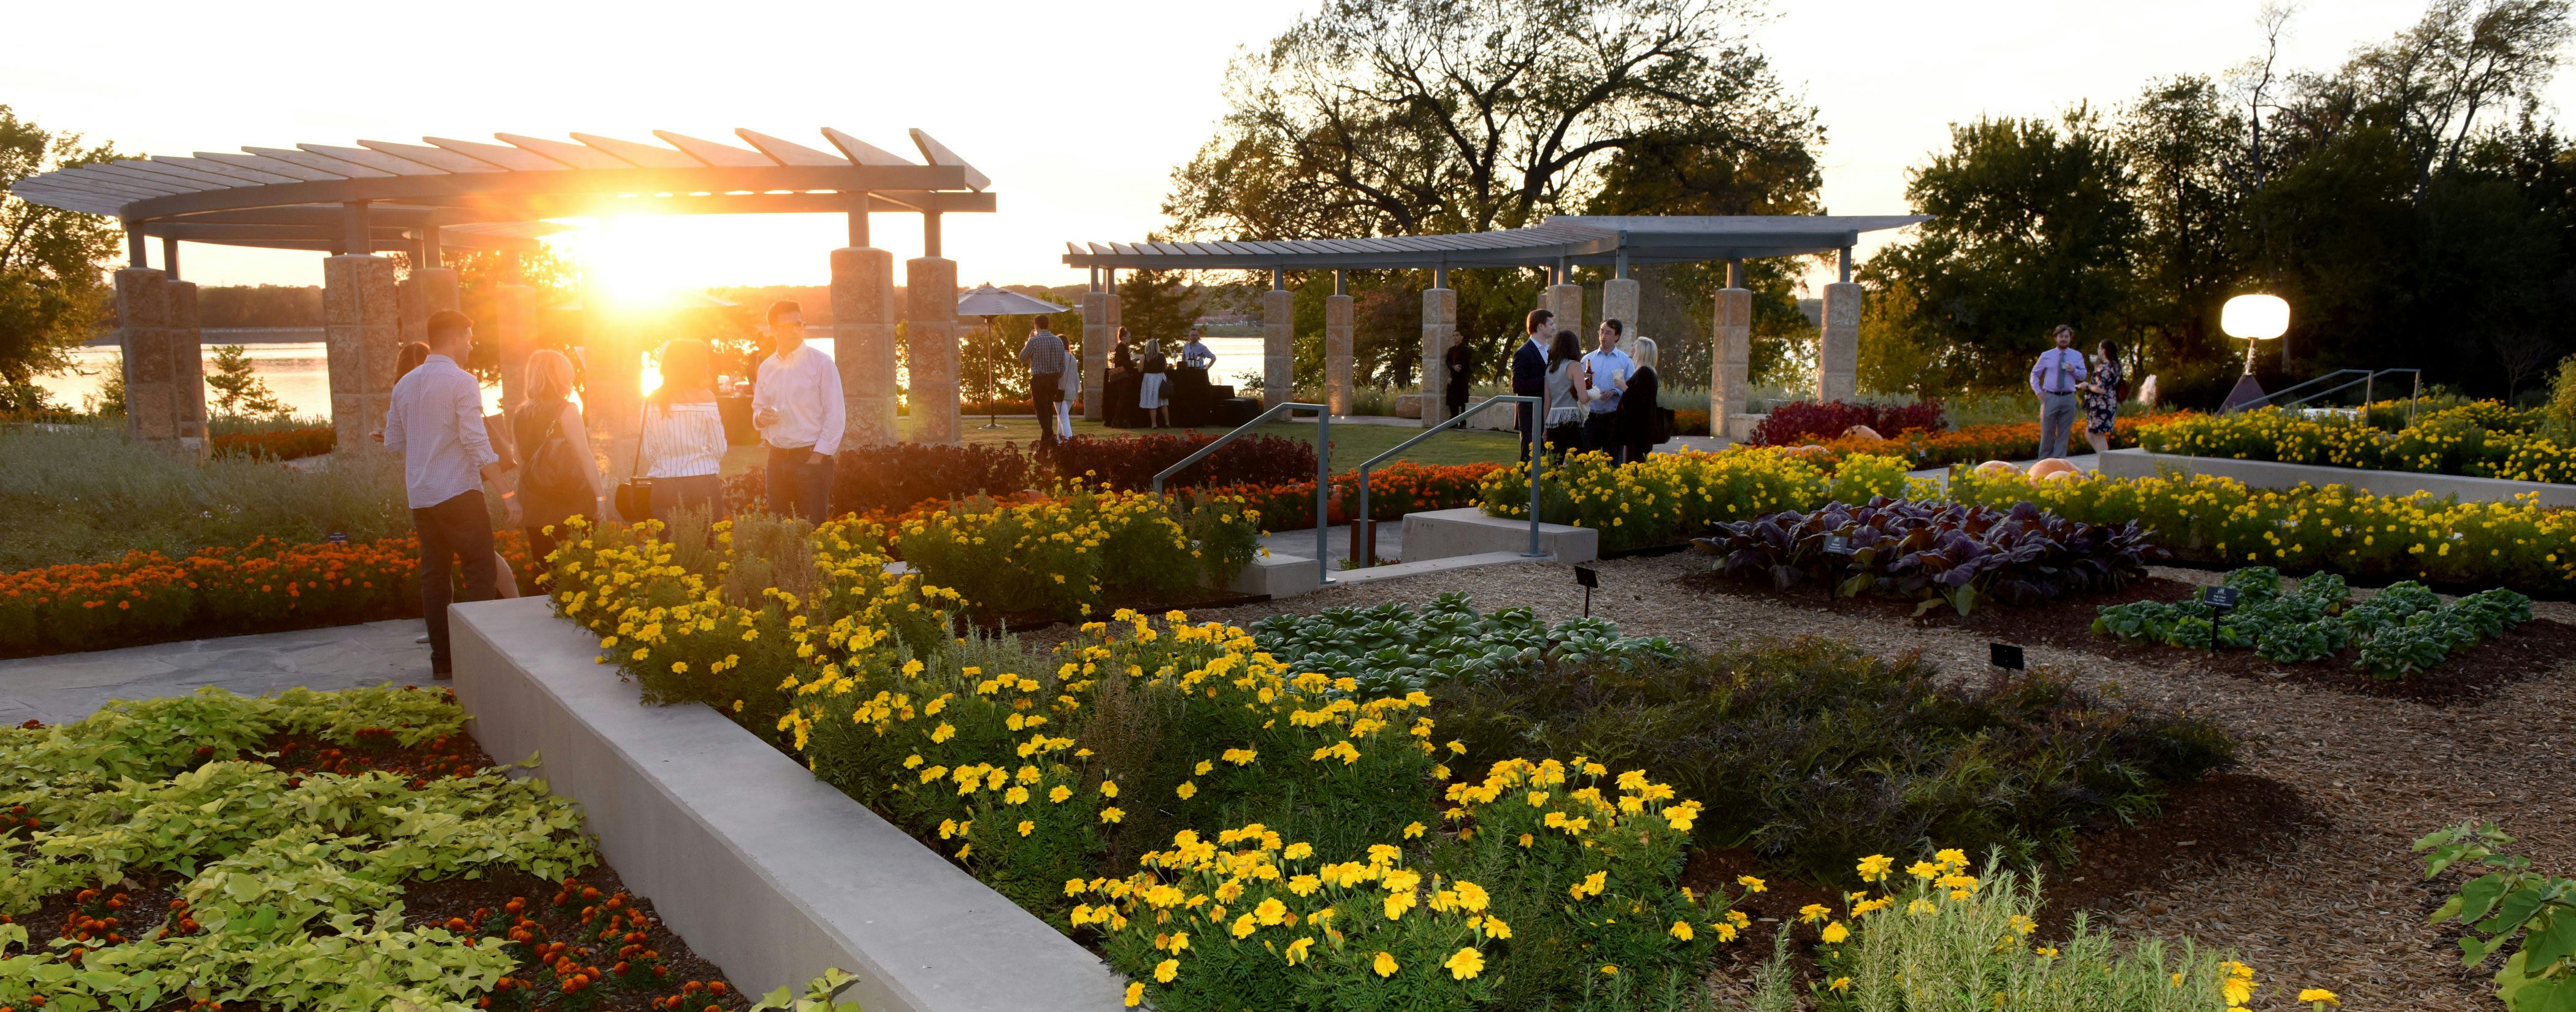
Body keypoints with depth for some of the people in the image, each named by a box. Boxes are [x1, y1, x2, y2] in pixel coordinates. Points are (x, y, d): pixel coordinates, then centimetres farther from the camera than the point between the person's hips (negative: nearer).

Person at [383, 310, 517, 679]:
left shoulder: (404, 384, 12)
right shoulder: (462, 382, -9)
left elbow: (393, 442, 16)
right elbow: (476, 441, -16)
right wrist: (506, 492, -16)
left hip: (419, 496, 7)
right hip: (459, 492, -7)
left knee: (434, 576, 9)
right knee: (480, 573, -1)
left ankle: (441, 659, 11)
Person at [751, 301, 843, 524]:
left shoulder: (821, 364, -5)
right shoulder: (766, 368, 11)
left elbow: (836, 415, -7)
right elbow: (757, 410, 20)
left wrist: (818, 456, -13)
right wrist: (761, 417, -4)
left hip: (811, 458, -5)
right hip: (777, 459, 5)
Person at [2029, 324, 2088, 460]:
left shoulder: (2077, 356, 9)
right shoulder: (2046, 356, 7)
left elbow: (2083, 375, 3)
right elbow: (2034, 374, 14)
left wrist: (2074, 370, -18)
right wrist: (2038, 392, 2)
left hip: (2068, 399, 1)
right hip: (2050, 398, -1)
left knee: (2063, 434, 2)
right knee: (2047, 433, 1)